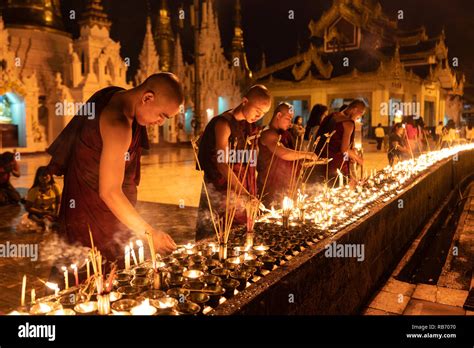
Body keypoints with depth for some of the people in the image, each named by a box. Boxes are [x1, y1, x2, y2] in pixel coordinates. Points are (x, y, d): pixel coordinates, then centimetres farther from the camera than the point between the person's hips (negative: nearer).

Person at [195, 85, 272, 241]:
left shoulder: (248, 125, 8)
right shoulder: (224, 123, -16)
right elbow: (222, 164, -26)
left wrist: (249, 194, 2)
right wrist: (245, 194, -35)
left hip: (240, 187, 7)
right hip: (220, 191, -7)